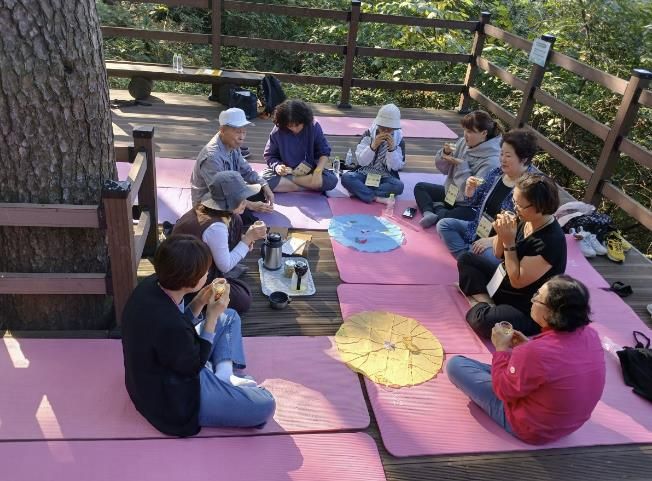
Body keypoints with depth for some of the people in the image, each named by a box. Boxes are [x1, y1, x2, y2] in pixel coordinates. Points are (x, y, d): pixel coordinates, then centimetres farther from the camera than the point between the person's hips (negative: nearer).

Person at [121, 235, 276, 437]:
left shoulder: (152, 284, -13)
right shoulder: (168, 324, -39)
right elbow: (194, 366, -19)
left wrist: (199, 302, -9)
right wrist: (212, 316, -19)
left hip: (171, 362, 9)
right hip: (173, 397, -9)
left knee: (230, 317, 20)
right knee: (265, 405, -15)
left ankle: (224, 375, 7)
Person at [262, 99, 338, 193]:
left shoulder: (314, 127, -13)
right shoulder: (277, 131, -13)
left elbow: (324, 152, -7)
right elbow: (269, 155, -1)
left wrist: (318, 171, -25)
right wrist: (276, 166, -23)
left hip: (310, 172, 0)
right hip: (285, 173, 0)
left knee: (332, 180, -28)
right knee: (265, 179, -32)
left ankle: (290, 179, -18)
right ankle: (311, 187, -24)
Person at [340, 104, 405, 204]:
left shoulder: (399, 140, -3)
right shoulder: (368, 134, -4)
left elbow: (396, 167, -10)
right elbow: (361, 161, -11)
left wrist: (392, 148, -23)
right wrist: (373, 146, -25)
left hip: (385, 178, 0)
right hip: (365, 175, 0)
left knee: (398, 186, -33)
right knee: (346, 177, -29)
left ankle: (359, 191, -24)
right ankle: (376, 198, -30)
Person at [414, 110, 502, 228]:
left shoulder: (491, 160, -25)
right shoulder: (463, 142, -3)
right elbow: (444, 169, 7)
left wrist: (462, 165, -25)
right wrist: (446, 153, -14)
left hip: (469, 206, -8)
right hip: (450, 193, 8)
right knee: (420, 187, 8)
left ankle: (438, 208, 0)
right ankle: (429, 214, -16)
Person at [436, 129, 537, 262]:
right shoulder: (496, 173, 1)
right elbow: (474, 203, 12)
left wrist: (492, 240, -25)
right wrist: (470, 189, -10)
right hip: (478, 231, 8)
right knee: (444, 224, -2)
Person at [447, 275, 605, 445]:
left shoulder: (536, 352, -37)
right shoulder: (590, 334, -15)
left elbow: (504, 391, -20)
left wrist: (501, 348, -11)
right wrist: (528, 346, -2)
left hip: (531, 429, -7)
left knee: (455, 364, -2)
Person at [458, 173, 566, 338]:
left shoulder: (551, 241, -30)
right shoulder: (525, 220, -6)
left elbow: (517, 281, -25)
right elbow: (499, 254, 6)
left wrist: (509, 242, -27)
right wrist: (501, 234, -15)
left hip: (526, 309, -9)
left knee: (482, 321, -33)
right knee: (466, 259, 9)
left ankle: (484, 309, 1)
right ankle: (486, 304, -5)